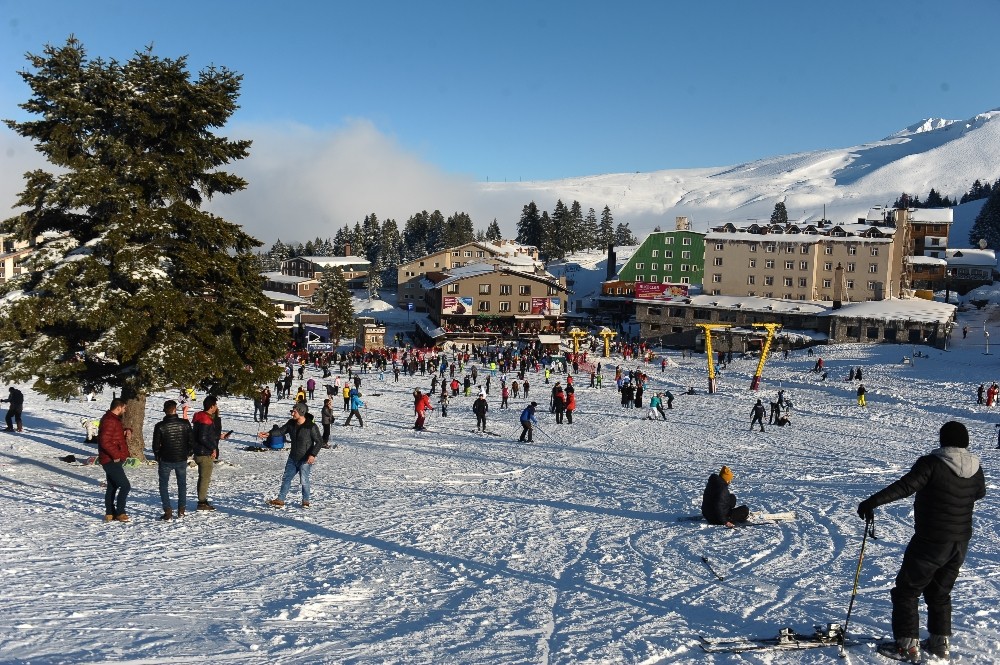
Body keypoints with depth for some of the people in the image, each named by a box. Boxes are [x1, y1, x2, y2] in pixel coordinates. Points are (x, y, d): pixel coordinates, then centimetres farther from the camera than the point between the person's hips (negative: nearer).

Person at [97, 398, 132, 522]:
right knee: (125, 486, -11)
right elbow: (105, 441, -27)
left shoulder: (114, 419, 15)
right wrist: (116, 455, -21)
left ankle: (110, 514, 23)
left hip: (112, 460, 11)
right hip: (111, 460, -11)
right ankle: (120, 513, -5)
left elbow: (119, 431, 28)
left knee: (112, 487, 16)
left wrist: (127, 431, 5)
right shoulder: (109, 421, -18)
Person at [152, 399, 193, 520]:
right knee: (182, 484, 17)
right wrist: (188, 453, 14)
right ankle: (181, 510, 16)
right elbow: (192, 441, -2)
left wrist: (158, 458, 10)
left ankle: (167, 511, 3)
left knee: (163, 485, 11)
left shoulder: (160, 426, -12)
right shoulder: (185, 424, -8)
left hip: (166, 460, -2)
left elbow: (156, 445, -6)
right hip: (182, 460, 2)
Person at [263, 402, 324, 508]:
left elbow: (319, 441, -14)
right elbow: (281, 430, 7)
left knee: (304, 480, -5)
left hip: (305, 459, -6)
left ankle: (305, 501, 14)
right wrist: (268, 434, -10)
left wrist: (313, 454, -23)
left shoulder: (311, 427, -17)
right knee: (286, 478, 10)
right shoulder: (291, 423, 1)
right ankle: (280, 500, 19)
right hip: (293, 457, 7)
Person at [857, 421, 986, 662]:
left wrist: (872, 502, -34)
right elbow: (979, 493, 20)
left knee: (906, 591, 5)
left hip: (930, 541, -7)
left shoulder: (931, 463, -19)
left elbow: (905, 486, -30)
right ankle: (940, 642, 28)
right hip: (960, 543, 7)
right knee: (940, 592, 23)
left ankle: (907, 645, 5)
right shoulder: (975, 468, 0)